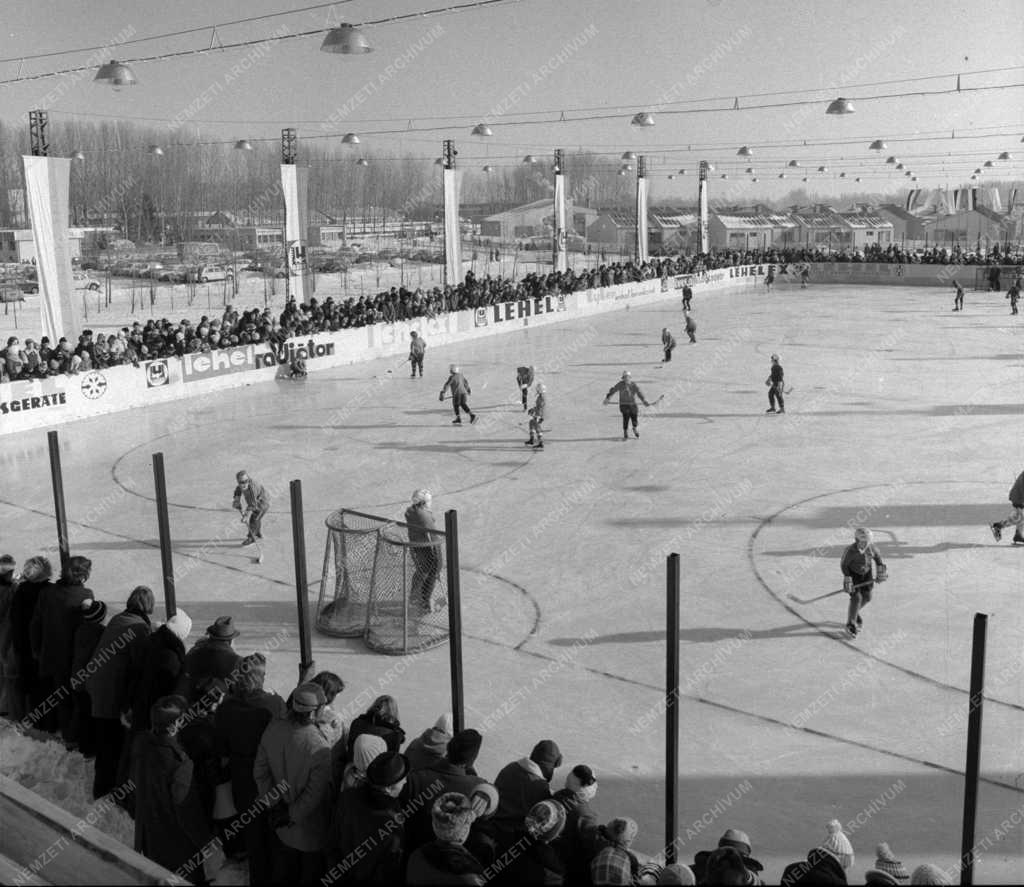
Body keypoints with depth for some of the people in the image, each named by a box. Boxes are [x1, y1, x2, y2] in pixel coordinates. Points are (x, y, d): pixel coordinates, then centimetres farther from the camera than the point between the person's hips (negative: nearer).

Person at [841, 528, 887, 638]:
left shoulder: (871, 546, -18)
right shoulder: (850, 550, -30)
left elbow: (877, 556, 3)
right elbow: (843, 565, -16)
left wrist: (880, 571, 1)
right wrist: (847, 580, -18)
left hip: (866, 573, 5)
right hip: (853, 574, -5)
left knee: (866, 598, 9)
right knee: (856, 598, -13)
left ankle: (854, 612, 40)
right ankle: (850, 624, 1)